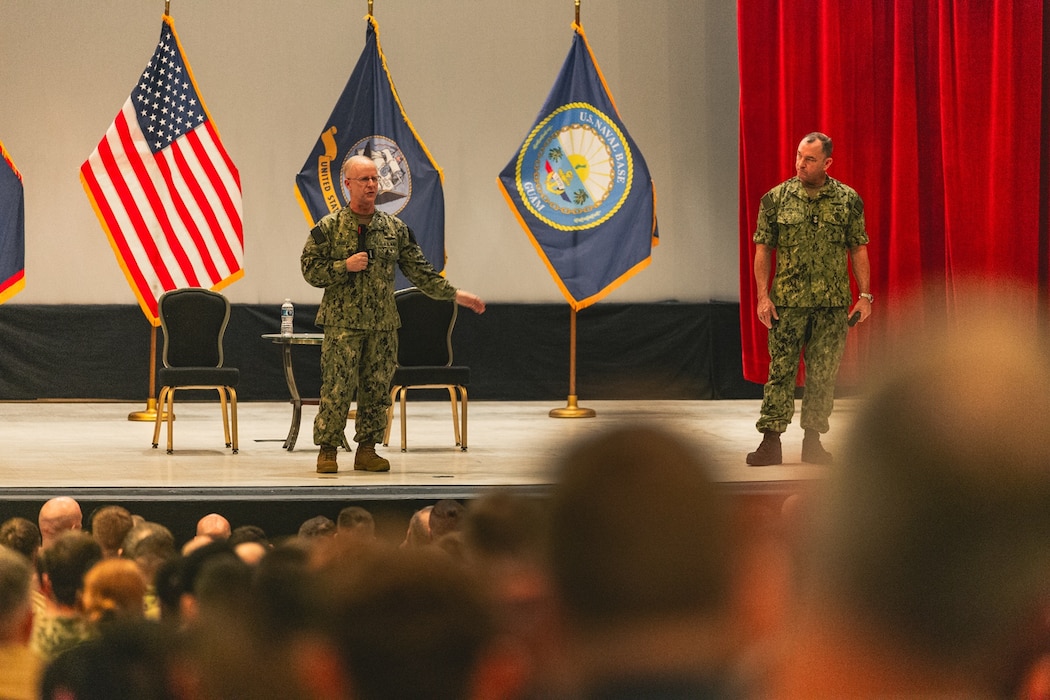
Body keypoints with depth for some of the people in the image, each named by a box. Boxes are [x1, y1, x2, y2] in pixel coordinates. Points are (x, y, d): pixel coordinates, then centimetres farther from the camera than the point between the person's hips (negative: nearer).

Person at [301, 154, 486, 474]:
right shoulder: (329, 228, -1)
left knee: (377, 388, 6)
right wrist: (345, 266, -15)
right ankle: (327, 451, 1)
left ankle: (367, 449, 15)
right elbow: (310, 269, -2)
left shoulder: (395, 228, 9)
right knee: (336, 388, -6)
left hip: (383, 324, 4)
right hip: (342, 323, -4)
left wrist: (455, 294, 5)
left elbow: (419, 271, 11)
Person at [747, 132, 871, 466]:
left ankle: (813, 440, 14)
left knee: (823, 375, 5)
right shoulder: (776, 199, 1)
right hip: (787, 301, -1)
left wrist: (865, 294, 1)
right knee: (781, 370, -3)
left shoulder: (848, 200, 4)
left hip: (834, 303, 1)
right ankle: (771, 441, -1)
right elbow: (763, 249, 3)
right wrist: (763, 295, -4)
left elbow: (858, 249, 7)